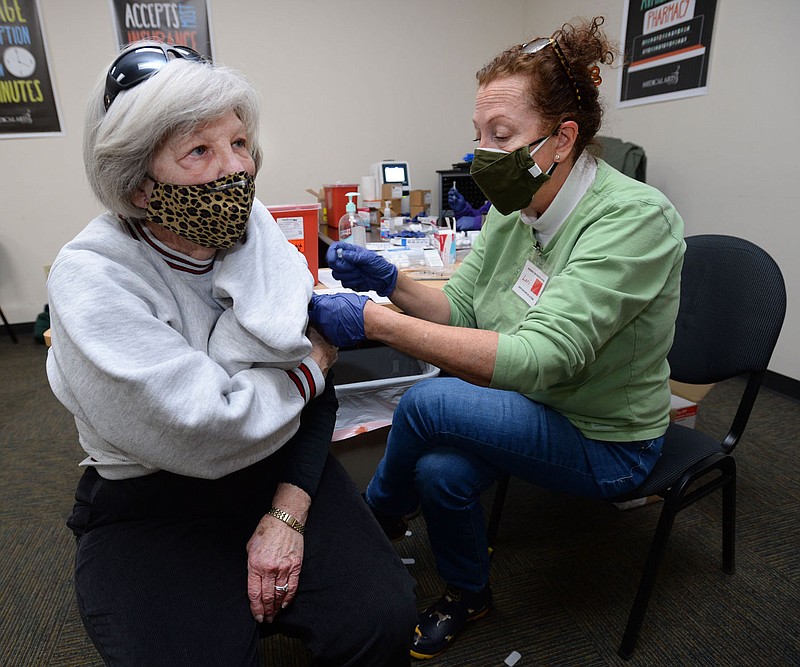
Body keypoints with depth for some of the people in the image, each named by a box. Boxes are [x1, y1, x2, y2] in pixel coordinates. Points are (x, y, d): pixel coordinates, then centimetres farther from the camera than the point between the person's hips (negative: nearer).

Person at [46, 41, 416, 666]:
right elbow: (203, 432, -26)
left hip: (278, 469, 3)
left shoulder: (260, 236, -4)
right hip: (151, 504, -2)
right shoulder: (92, 279, -18)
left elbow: (317, 390, -4)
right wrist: (310, 365, -12)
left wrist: (286, 515, -13)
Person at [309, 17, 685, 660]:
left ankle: (378, 513, 12)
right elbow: (459, 307, 1)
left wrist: (375, 321, -39)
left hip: (606, 443, -6)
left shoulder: (635, 219, -26)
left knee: (427, 403, -22)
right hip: (534, 407, 6)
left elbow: (539, 357, -36)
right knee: (443, 470, -21)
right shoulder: (513, 209, -3)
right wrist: (391, 283, -19)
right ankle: (468, 595, 13)